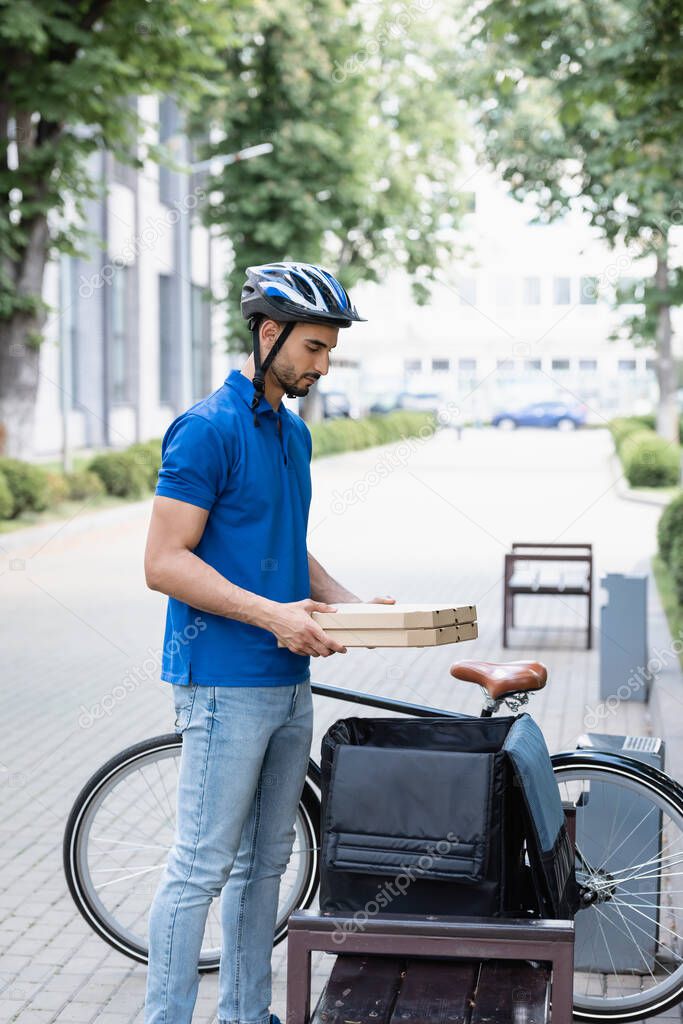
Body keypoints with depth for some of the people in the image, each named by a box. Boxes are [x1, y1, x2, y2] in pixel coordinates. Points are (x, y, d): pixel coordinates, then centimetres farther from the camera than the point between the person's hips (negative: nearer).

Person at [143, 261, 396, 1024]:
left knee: (265, 861, 15)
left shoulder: (294, 432, 14)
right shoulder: (207, 429, -14)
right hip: (224, 683, -9)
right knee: (203, 866, -4)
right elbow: (165, 562, -18)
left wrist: (348, 604, 8)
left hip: (289, 682, 9)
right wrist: (272, 614, -22)